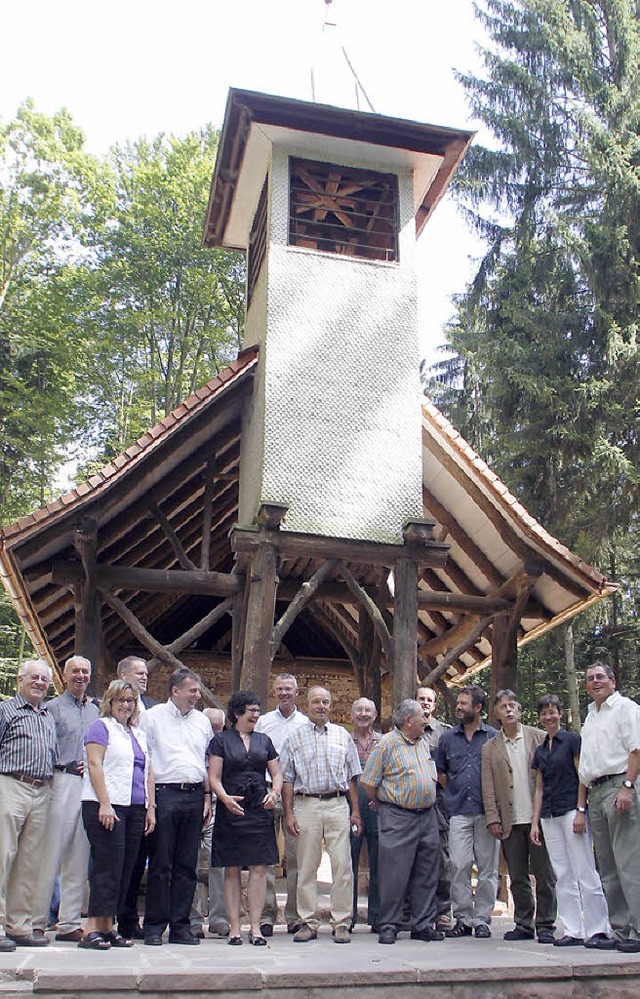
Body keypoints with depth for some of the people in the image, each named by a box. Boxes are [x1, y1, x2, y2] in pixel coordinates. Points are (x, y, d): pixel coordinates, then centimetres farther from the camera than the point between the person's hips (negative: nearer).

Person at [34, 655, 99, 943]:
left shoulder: (95, 710, 20)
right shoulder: (53, 707, 4)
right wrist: (67, 766, -14)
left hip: (90, 785, 5)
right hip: (62, 783, -5)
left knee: (79, 858, 6)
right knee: (52, 854, -6)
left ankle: (69, 923, 12)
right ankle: (37, 921, 3)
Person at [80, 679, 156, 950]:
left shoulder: (139, 734, 21)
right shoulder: (102, 727, 0)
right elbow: (94, 765, -9)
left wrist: (151, 807, 13)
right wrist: (105, 803, -17)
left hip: (135, 809, 7)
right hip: (106, 806, -7)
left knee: (125, 869, 5)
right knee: (108, 865, -11)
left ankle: (107, 925, 12)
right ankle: (92, 928, -6)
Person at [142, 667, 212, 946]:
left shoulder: (202, 721, 16)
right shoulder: (152, 717, 3)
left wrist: (207, 796, 11)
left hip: (194, 796, 4)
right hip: (164, 794, -4)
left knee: (187, 865, 7)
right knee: (160, 865, -1)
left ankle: (180, 926, 15)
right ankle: (154, 927, 8)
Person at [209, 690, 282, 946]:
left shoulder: (264, 740, 16)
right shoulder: (221, 741, 5)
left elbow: (277, 774, 16)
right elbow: (214, 778, -2)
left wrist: (274, 792, -5)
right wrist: (225, 798, -19)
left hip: (260, 810, 3)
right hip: (231, 810, -3)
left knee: (259, 869, -2)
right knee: (232, 870, 1)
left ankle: (255, 927, 5)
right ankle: (234, 927, 8)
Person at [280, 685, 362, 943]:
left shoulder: (342, 736, 12)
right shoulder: (295, 738, 8)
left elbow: (352, 776, 14)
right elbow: (287, 778, 6)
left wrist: (355, 811, 8)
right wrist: (289, 814, -1)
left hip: (337, 804, 1)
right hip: (306, 804, 0)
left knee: (342, 865, -3)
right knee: (306, 866, 3)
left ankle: (341, 923, 7)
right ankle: (308, 923, 14)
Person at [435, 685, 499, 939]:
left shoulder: (494, 736, 4)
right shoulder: (449, 737, 11)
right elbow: (440, 772, 20)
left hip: (487, 811, -2)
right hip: (459, 811, 2)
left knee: (487, 867, 2)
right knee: (459, 866, -2)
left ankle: (482, 920, 12)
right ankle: (463, 919, 8)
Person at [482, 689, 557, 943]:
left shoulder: (539, 737, 4)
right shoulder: (489, 748, 8)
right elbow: (488, 788, 6)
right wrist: (492, 819, -2)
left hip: (539, 817, -2)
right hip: (510, 822, 2)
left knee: (544, 874, 3)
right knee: (517, 878, 7)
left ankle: (545, 925, 14)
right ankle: (524, 925, 18)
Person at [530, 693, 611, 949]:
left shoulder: (572, 740, -2)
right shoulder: (540, 751, 16)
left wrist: (581, 811, -15)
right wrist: (535, 822, 12)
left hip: (571, 811, -6)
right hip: (549, 817, 6)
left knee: (585, 873, -7)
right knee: (563, 877, 6)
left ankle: (599, 930, -2)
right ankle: (573, 932, 9)